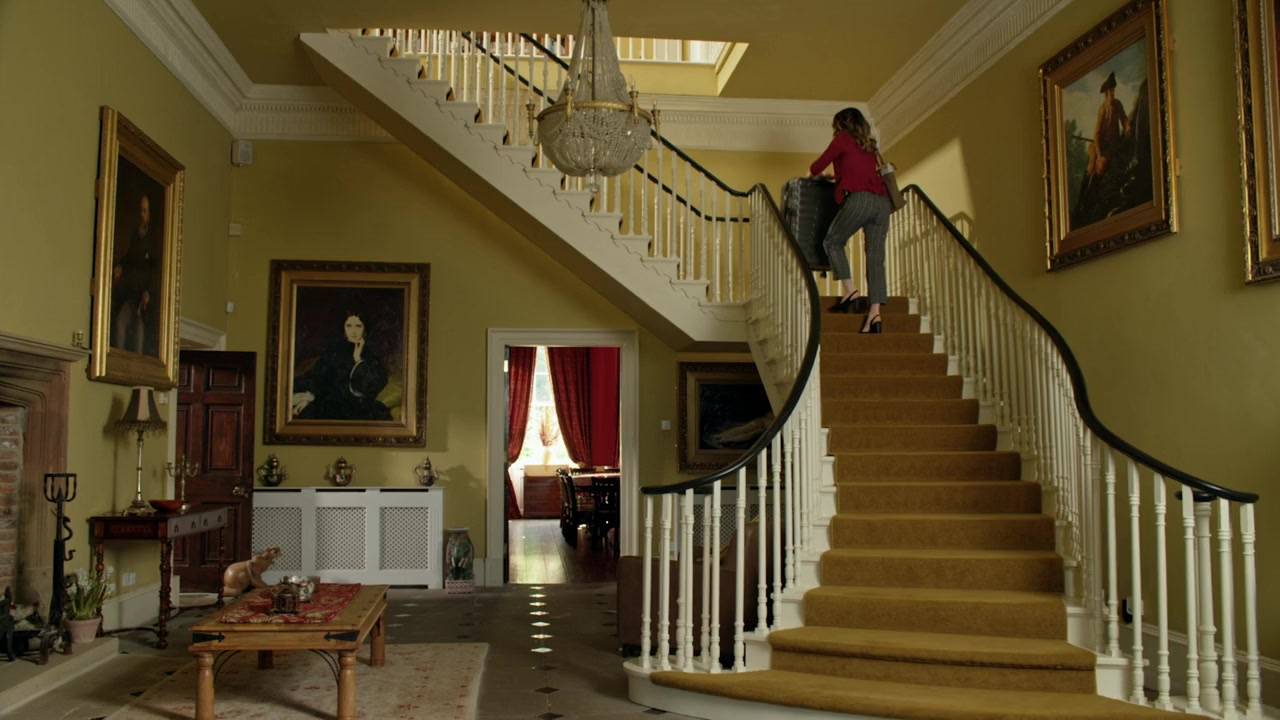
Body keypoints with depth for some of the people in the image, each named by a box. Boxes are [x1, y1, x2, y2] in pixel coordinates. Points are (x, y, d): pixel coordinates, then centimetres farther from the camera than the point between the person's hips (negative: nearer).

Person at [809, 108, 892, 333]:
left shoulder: (843, 138, 11)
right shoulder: (869, 146, 29)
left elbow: (820, 164, 15)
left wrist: (813, 174, 36)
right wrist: (837, 177, 48)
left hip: (859, 198, -6)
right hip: (882, 201, 6)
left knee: (832, 241, 10)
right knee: (875, 257, -2)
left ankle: (850, 292, -6)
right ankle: (875, 313, -11)